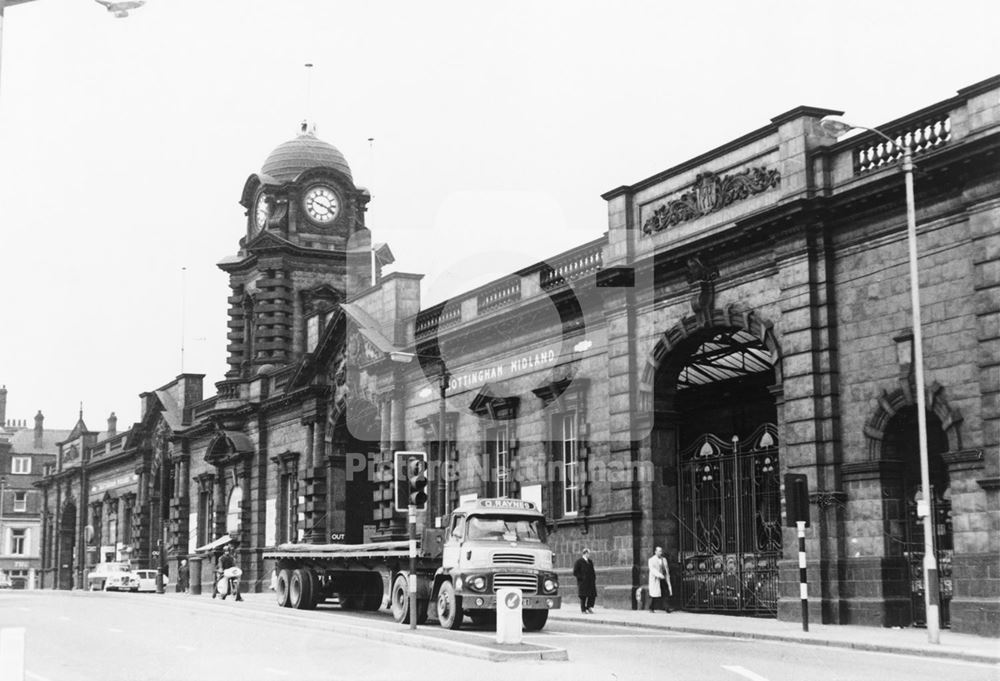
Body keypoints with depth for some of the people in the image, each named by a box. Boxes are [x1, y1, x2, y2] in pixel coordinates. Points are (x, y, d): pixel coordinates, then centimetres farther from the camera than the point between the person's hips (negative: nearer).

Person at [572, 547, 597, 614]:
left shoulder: (590, 562, 16)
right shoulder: (579, 561, -4)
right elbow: (575, 572, -7)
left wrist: (594, 578, 9)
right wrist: (582, 577, -15)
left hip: (590, 582, 6)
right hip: (582, 583, -6)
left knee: (593, 595, -2)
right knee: (583, 596, -1)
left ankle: (589, 607, 13)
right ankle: (583, 610, 7)